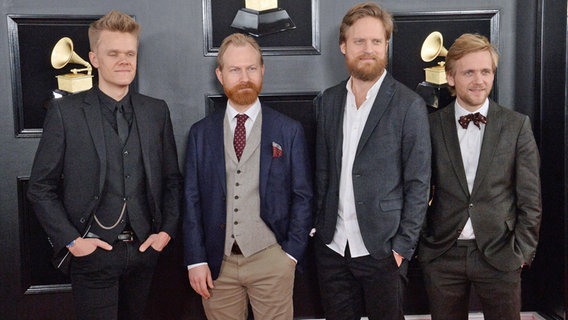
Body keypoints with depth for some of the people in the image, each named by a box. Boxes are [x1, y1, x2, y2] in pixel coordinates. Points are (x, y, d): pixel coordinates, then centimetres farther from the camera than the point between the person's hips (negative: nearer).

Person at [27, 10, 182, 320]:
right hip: (93, 253, -3)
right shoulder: (65, 112, -7)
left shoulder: (156, 111, 3)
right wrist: (70, 240, -10)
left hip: (144, 249, 4)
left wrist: (167, 230, 0)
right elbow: (41, 187, -5)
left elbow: (172, 178, 9)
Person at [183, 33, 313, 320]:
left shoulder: (289, 131, 0)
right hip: (216, 261, 1)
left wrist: (292, 252, -4)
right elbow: (192, 200, 4)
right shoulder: (201, 133, 4)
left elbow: (303, 196, 2)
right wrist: (196, 260, -1)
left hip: (271, 259, -1)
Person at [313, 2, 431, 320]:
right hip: (332, 245, 4)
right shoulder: (328, 101, 6)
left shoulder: (409, 105, -8)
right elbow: (323, 170, 10)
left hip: (381, 247, -3)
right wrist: (320, 226, 4)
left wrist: (403, 246, -10)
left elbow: (418, 183, -8)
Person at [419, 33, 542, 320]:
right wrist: (419, 245, 2)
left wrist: (523, 251, -1)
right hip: (442, 255, 1)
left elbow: (529, 199, 1)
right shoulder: (431, 126, -1)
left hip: (499, 254, 0)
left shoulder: (517, 126, -1)